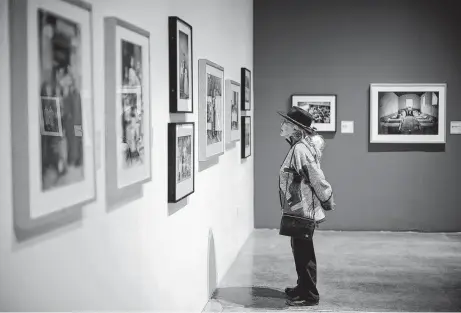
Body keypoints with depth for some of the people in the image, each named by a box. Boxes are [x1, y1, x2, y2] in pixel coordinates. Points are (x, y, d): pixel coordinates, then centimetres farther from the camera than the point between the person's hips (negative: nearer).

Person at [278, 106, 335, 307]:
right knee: (300, 251, 21)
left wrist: (328, 202, -9)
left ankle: (309, 296, 12)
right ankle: (303, 288, 34)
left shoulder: (300, 149, -22)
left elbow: (317, 179, -21)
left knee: (304, 254, 1)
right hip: (300, 210, 10)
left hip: (303, 211, -10)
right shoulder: (301, 146, 8)